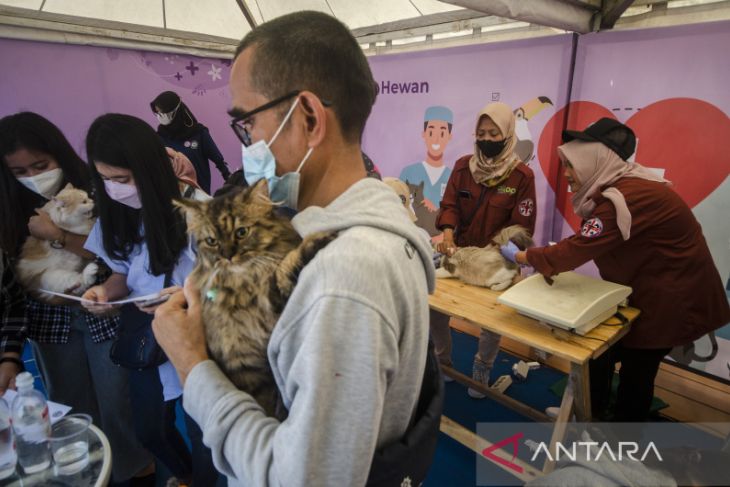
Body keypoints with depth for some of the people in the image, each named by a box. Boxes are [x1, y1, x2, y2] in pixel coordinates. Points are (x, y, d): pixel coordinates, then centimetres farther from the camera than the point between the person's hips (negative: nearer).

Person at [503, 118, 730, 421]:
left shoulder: (625, 199, -31)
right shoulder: (616, 188, 0)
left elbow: (577, 251, -29)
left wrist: (521, 256, -18)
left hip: (670, 297, -9)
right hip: (642, 290, 9)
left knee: (636, 369, 4)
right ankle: (590, 414, 34)